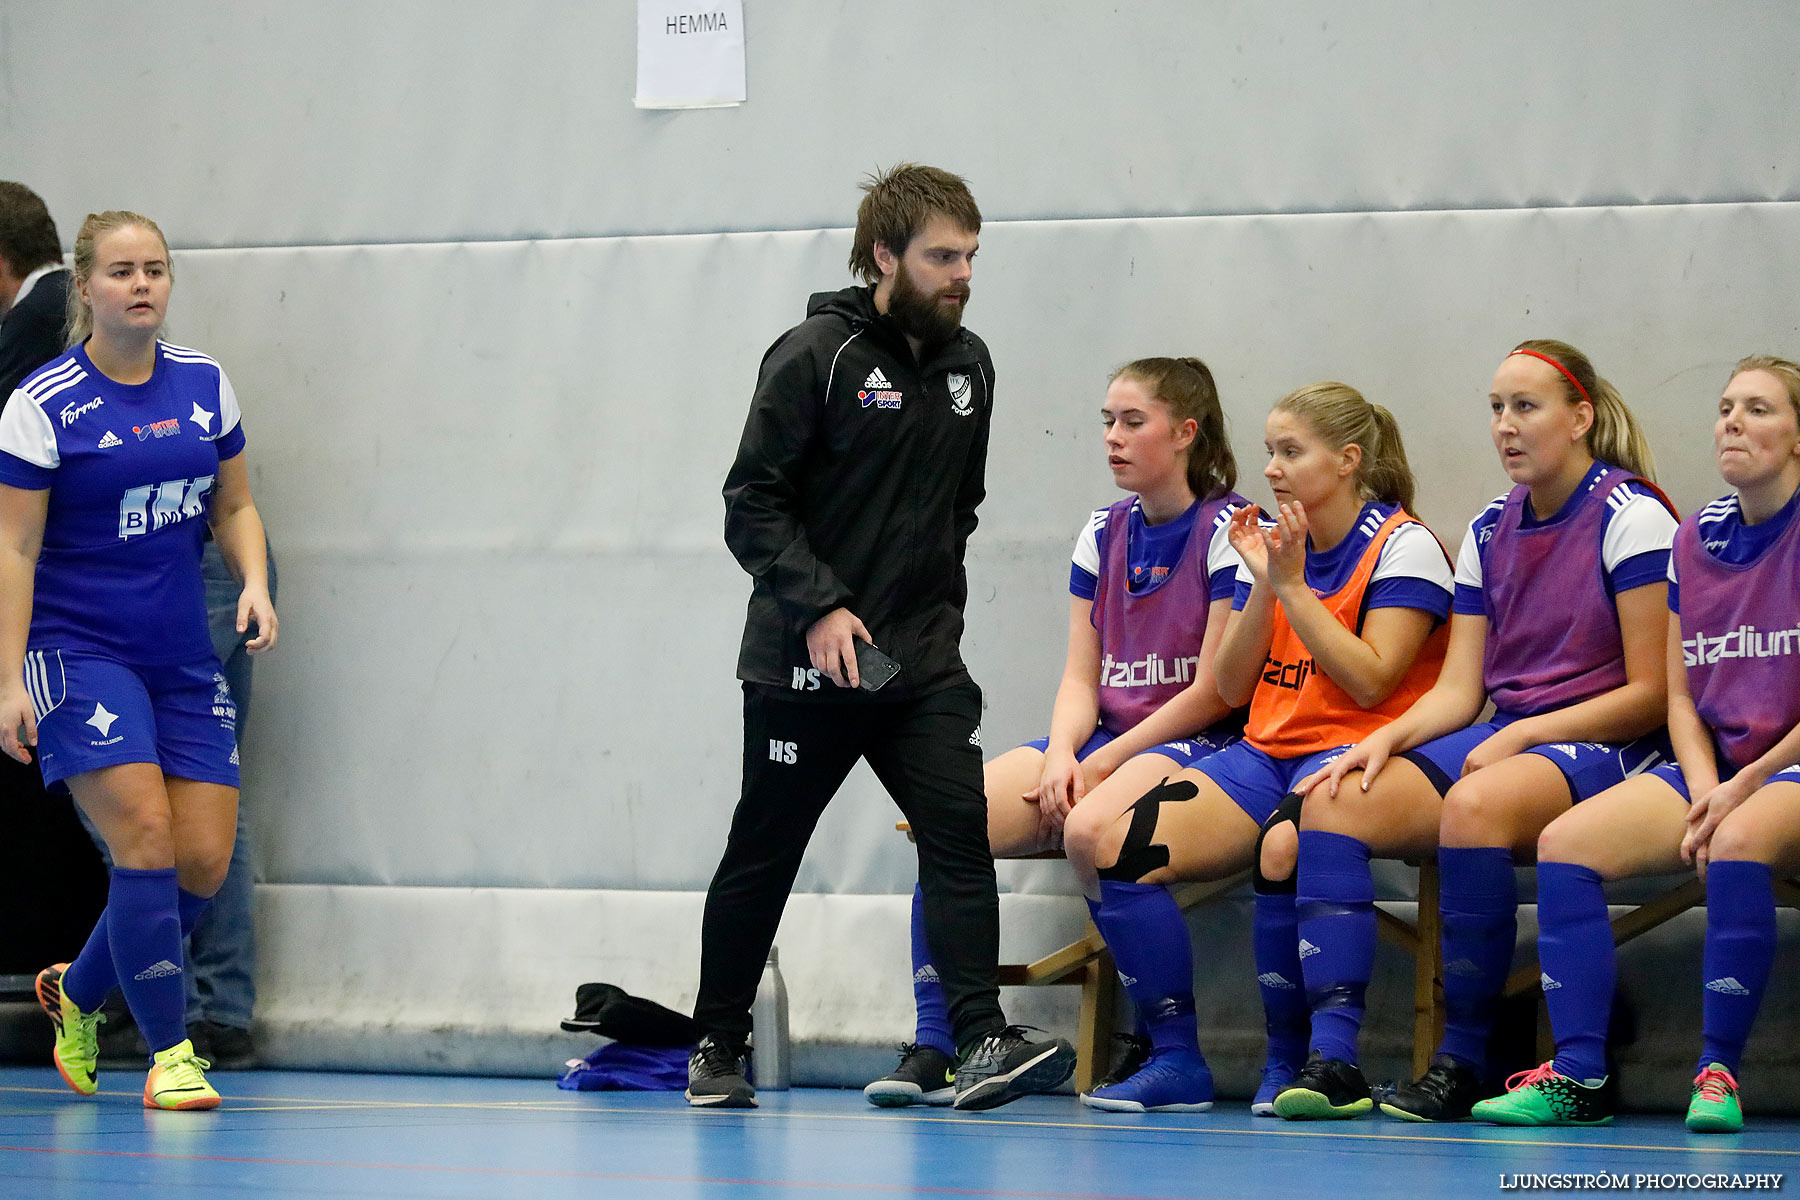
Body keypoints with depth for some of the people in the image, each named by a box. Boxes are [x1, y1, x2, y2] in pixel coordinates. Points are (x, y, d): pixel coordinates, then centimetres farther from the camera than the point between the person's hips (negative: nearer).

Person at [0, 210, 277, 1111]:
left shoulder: (204, 384, 7)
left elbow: (234, 505, 17)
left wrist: (254, 582, -3)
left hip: (183, 656, 6)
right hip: (78, 651, -5)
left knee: (203, 863, 0)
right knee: (147, 843, -17)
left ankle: (77, 993, 26)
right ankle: (168, 1053, -7)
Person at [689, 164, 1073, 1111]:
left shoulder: (968, 366, 11)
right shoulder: (816, 355, -9)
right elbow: (752, 505, -11)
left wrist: (938, 604, 13)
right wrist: (819, 607, -20)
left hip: (923, 665, 4)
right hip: (804, 664, -4)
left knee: (959, 836, -12)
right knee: (762, 856, 8)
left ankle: (981, 1045, -19)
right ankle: (716, 1049, 21)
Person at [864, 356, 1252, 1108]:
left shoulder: (1230, 529, -6)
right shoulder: (1103, 535, 15)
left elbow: (1217, 692, -11)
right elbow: (1081, 677, 12)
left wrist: (1103, 764, -12)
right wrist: (1062, 754, -9)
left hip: (1195, 744, -7)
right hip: (1102, 741, 7)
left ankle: (1167, 1050, -24)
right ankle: (934, 1049, -17)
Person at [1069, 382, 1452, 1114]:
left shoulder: (1402, 546, -3)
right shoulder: (1272, 545, 17)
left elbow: (1370, 682, -14)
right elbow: (1232, 688, 11)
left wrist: (1294, 586, -12)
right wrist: (1264, 586, -1)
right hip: (1266, 752, 7)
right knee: (1109, 843, -17)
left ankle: (1287, 1062, -22)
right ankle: (1175, 1061, -12)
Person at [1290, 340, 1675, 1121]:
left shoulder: (1631, 518, -6)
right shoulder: (1488, 534, 15)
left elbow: (1650, 692, -9)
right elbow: (1458, 691, 11)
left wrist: (1522, 735, -15)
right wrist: (1389, 736, -9)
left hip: (1608, 749, -7)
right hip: (1503, 741, 7)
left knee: (1476, 805, -38)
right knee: (1334, 799, -18)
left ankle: (1463, 1064, -28)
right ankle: (1333, 1059, -28)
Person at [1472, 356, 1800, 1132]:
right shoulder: (1696, 538, 12)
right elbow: (1680, 695, 13)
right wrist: (1704, 789, -6)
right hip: (1718, 767, 6)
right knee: (1566, 842, -15)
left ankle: (1719, 1073, -30)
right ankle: (1579, 1076, -17)